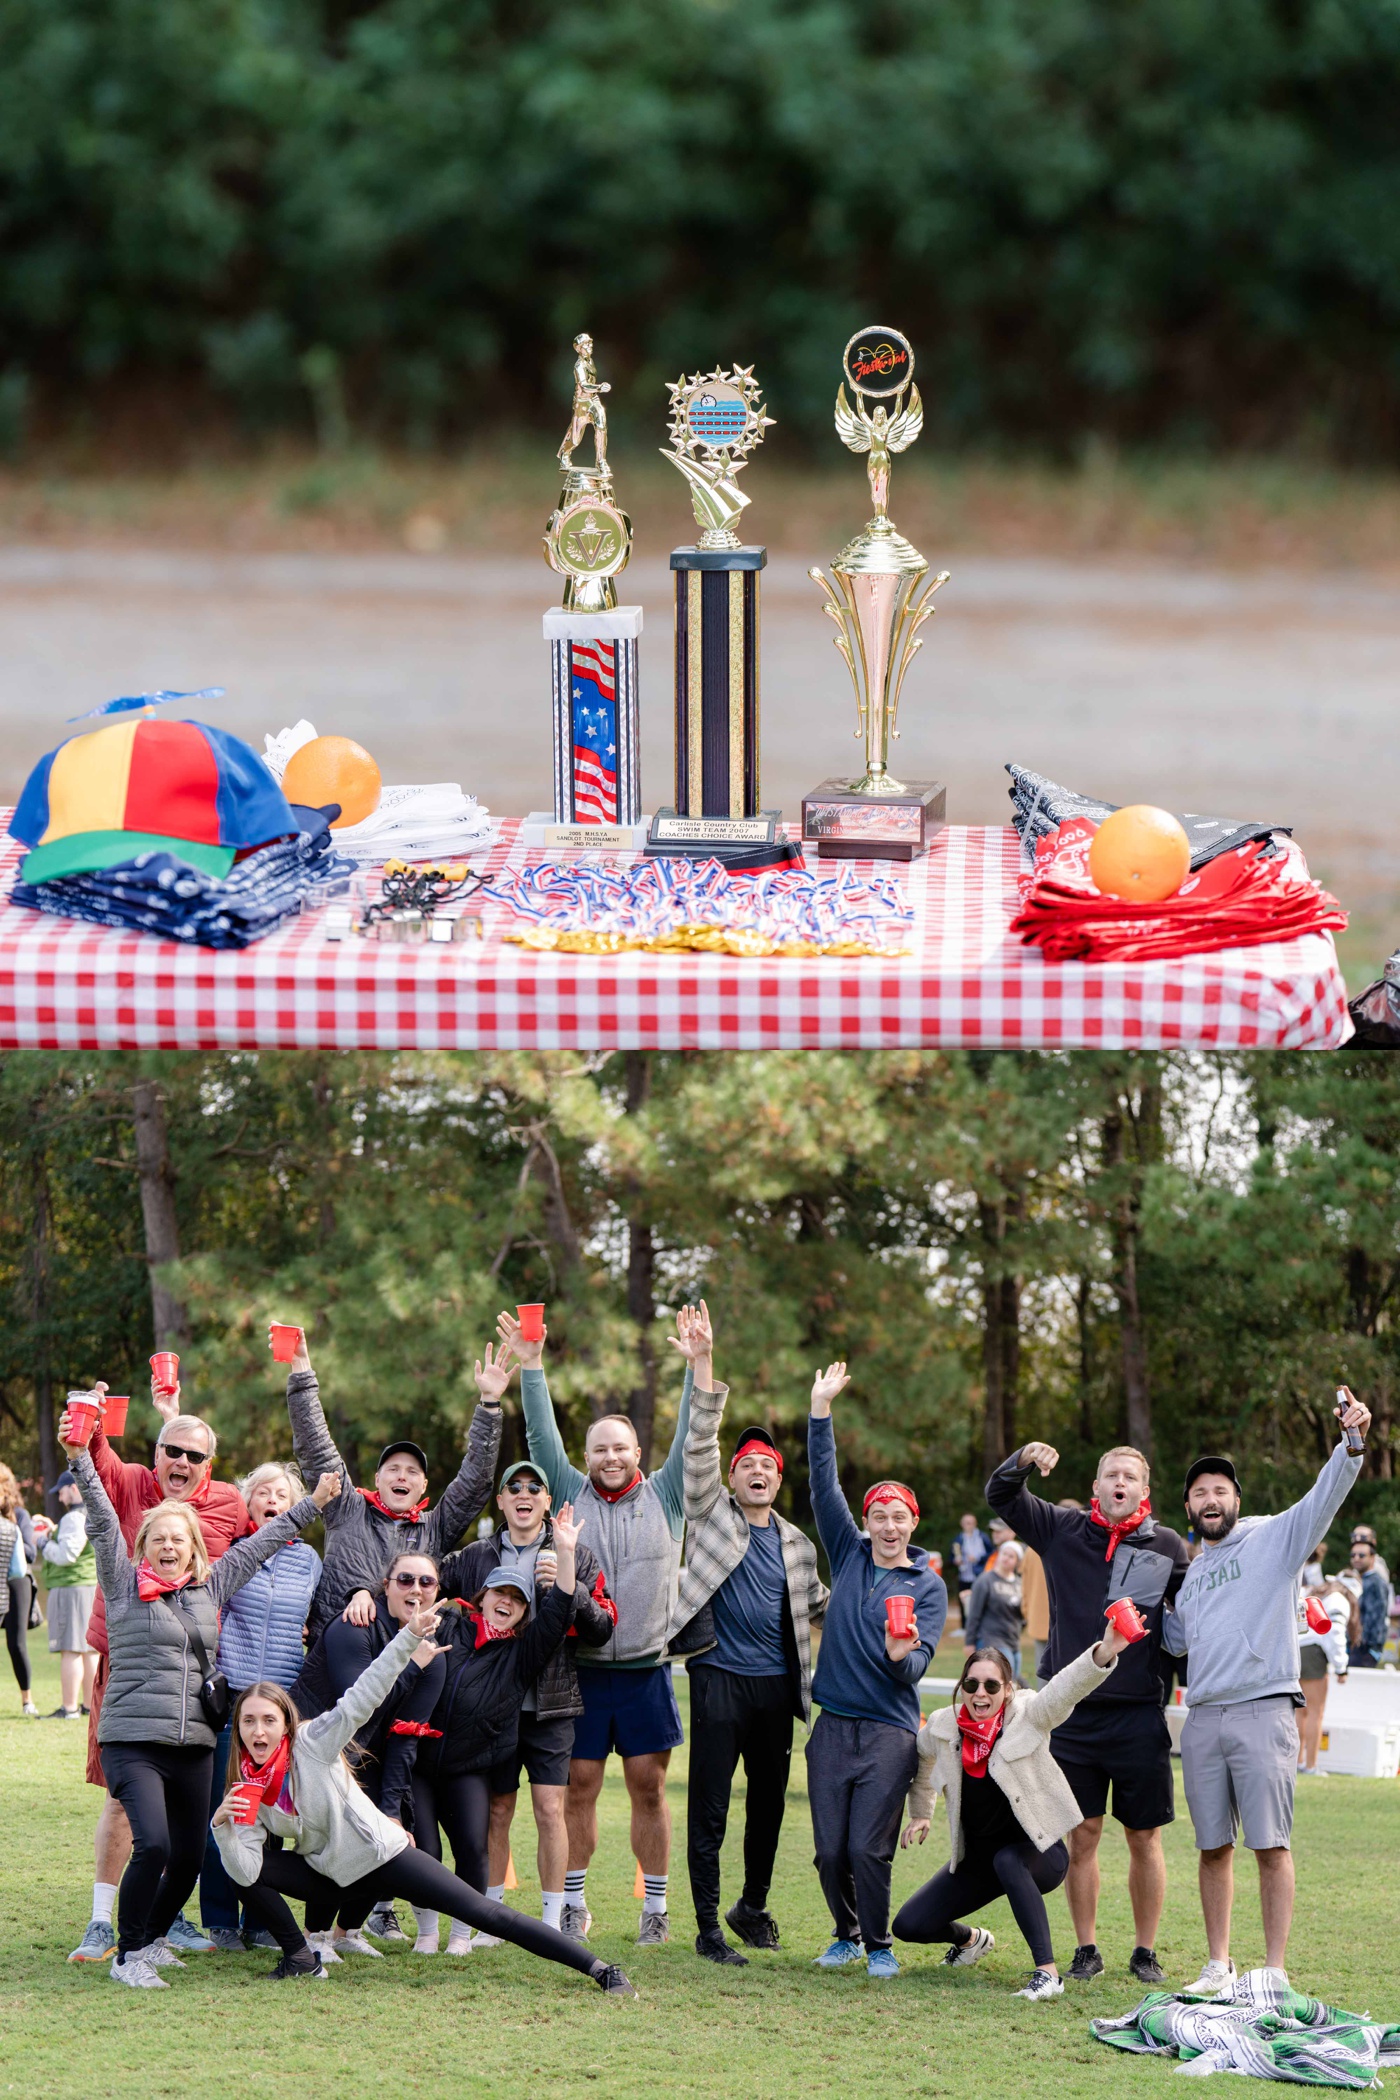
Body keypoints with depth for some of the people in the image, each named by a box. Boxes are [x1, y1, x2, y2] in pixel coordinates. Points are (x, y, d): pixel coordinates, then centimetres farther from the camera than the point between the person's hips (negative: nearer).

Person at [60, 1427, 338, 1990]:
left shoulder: (211, 1586, 14)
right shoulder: (125, 1584, 2)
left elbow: (260, 1542, 23)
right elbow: (103, 1523, -7)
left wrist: (311, 1506, 30)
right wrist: (81, 1460, -18)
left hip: (194, 1747, 5)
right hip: (133, 1742, -5)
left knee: (190, 1857, 6)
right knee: (153, 1844, -21)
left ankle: (152, 1938, 30)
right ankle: (128, 1956, -7)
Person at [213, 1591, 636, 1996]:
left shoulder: (313, 1742, -15)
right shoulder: (246, 1790, -5)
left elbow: (363, 1698, -25)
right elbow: (245, 1872, -12)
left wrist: (409, 1639, -37)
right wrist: (223, 1827, -29)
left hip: (385, 1857, -4)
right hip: (334, 1880, 4)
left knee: (485, 1914, -11)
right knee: (245, 1869, -13)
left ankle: (600, 1970, -10)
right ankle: (301, 1959, 3)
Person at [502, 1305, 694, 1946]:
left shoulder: (664, 1496, 7)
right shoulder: (571, 1495, 7)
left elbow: (691, 1437, 1)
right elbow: (542, 1437, 1)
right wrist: (530, 1368, -9)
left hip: (645, 1671, 0)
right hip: (580, 1671, 0)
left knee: (649, 1787, 2)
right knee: (578, 1786, 2)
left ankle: (655, 1905, 8)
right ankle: (573, 1903, 10)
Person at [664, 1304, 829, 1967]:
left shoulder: (795, 1544, 16)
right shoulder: (712, 1514, 4)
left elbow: (819, 1605, 30)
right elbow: (700, 1444, -7)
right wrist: (703, 1366, -17)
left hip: (776, 1684, 4)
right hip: (720, 1679, -4)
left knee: (769, 1801, 12)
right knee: (709, 1807, -6)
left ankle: (754, 1906, 30)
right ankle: (708, 1929, -4)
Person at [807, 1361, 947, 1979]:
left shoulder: (928, 1586, 3)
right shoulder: (850, 1554, 11)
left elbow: (918, 1666, -4)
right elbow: (824, 1485, 4)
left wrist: (902, 1656, -28)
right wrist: (821, 1410, -3)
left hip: (890, 1729, -3)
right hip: (833, 1724, 3)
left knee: (868, 1848, -11)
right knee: (830, 1848, 1)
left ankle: (878, 1945, 6)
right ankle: (846, 1934, 22)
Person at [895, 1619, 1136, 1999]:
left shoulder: (1028, 1717, -16)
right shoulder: (943, 1728, -4)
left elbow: (1067, 1687, -35)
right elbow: (921, 1758, 20)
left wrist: (1104, 1653, -53)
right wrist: (920, 1814, 25)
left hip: (1037, 1853, -5)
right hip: (976, 1859, 5)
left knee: (1007, 1859, -40)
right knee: (909, 1926, -1)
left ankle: (1047, 1973, -40)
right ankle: (972, 1939, 35)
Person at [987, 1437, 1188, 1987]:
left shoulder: (1168, 1548, 4)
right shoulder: (1064, 1530, 6)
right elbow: (1001, 1496, 6)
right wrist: (1024, 1461, -14)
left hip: (1140, 1714, -1)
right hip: (1074, 1714, 1)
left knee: (1145, 1839, 4)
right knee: (1082, 1835, 4)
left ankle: (1145, 1952, 14)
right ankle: (1086, 1950, 13)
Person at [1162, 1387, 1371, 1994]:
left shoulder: (1274, 1537, 4)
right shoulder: (1191, 1572, 22)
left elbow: (1324, 1498, -13)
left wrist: (1352, 1444, -30)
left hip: (1264, 1711, -6)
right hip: (1203, 1718, 6)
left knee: (1270, 1845, -8)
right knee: (1213, 1847, 7)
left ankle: (1275, 1970, -6)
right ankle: (1218, 1965, 16)